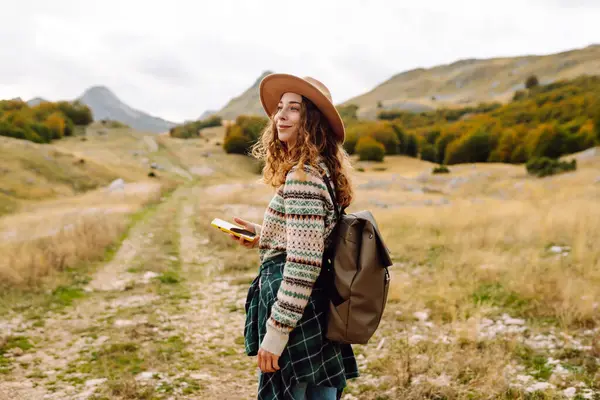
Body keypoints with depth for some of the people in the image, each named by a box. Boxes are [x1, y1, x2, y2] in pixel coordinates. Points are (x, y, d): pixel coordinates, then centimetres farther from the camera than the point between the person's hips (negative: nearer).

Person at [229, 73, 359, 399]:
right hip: (322, 313, 10)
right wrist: (264, 237, 15)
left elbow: (304, 263, -23)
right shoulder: (323, 170, 11)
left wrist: (276, 330, -20)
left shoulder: (301, 176, -19)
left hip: (296, 312, -10)